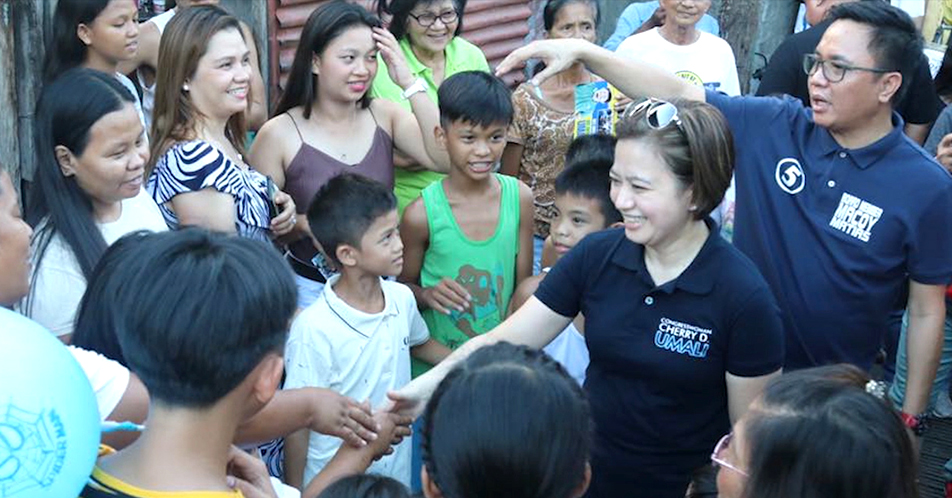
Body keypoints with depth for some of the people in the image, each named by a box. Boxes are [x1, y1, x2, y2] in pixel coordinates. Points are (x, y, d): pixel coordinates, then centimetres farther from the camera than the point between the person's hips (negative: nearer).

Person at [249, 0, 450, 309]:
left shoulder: (384, 115, -2)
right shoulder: (279, 135, -12)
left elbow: (446, 159, -17)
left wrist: (409, 83, -17)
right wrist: (302, 224, -24)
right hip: (312, 290, -3)